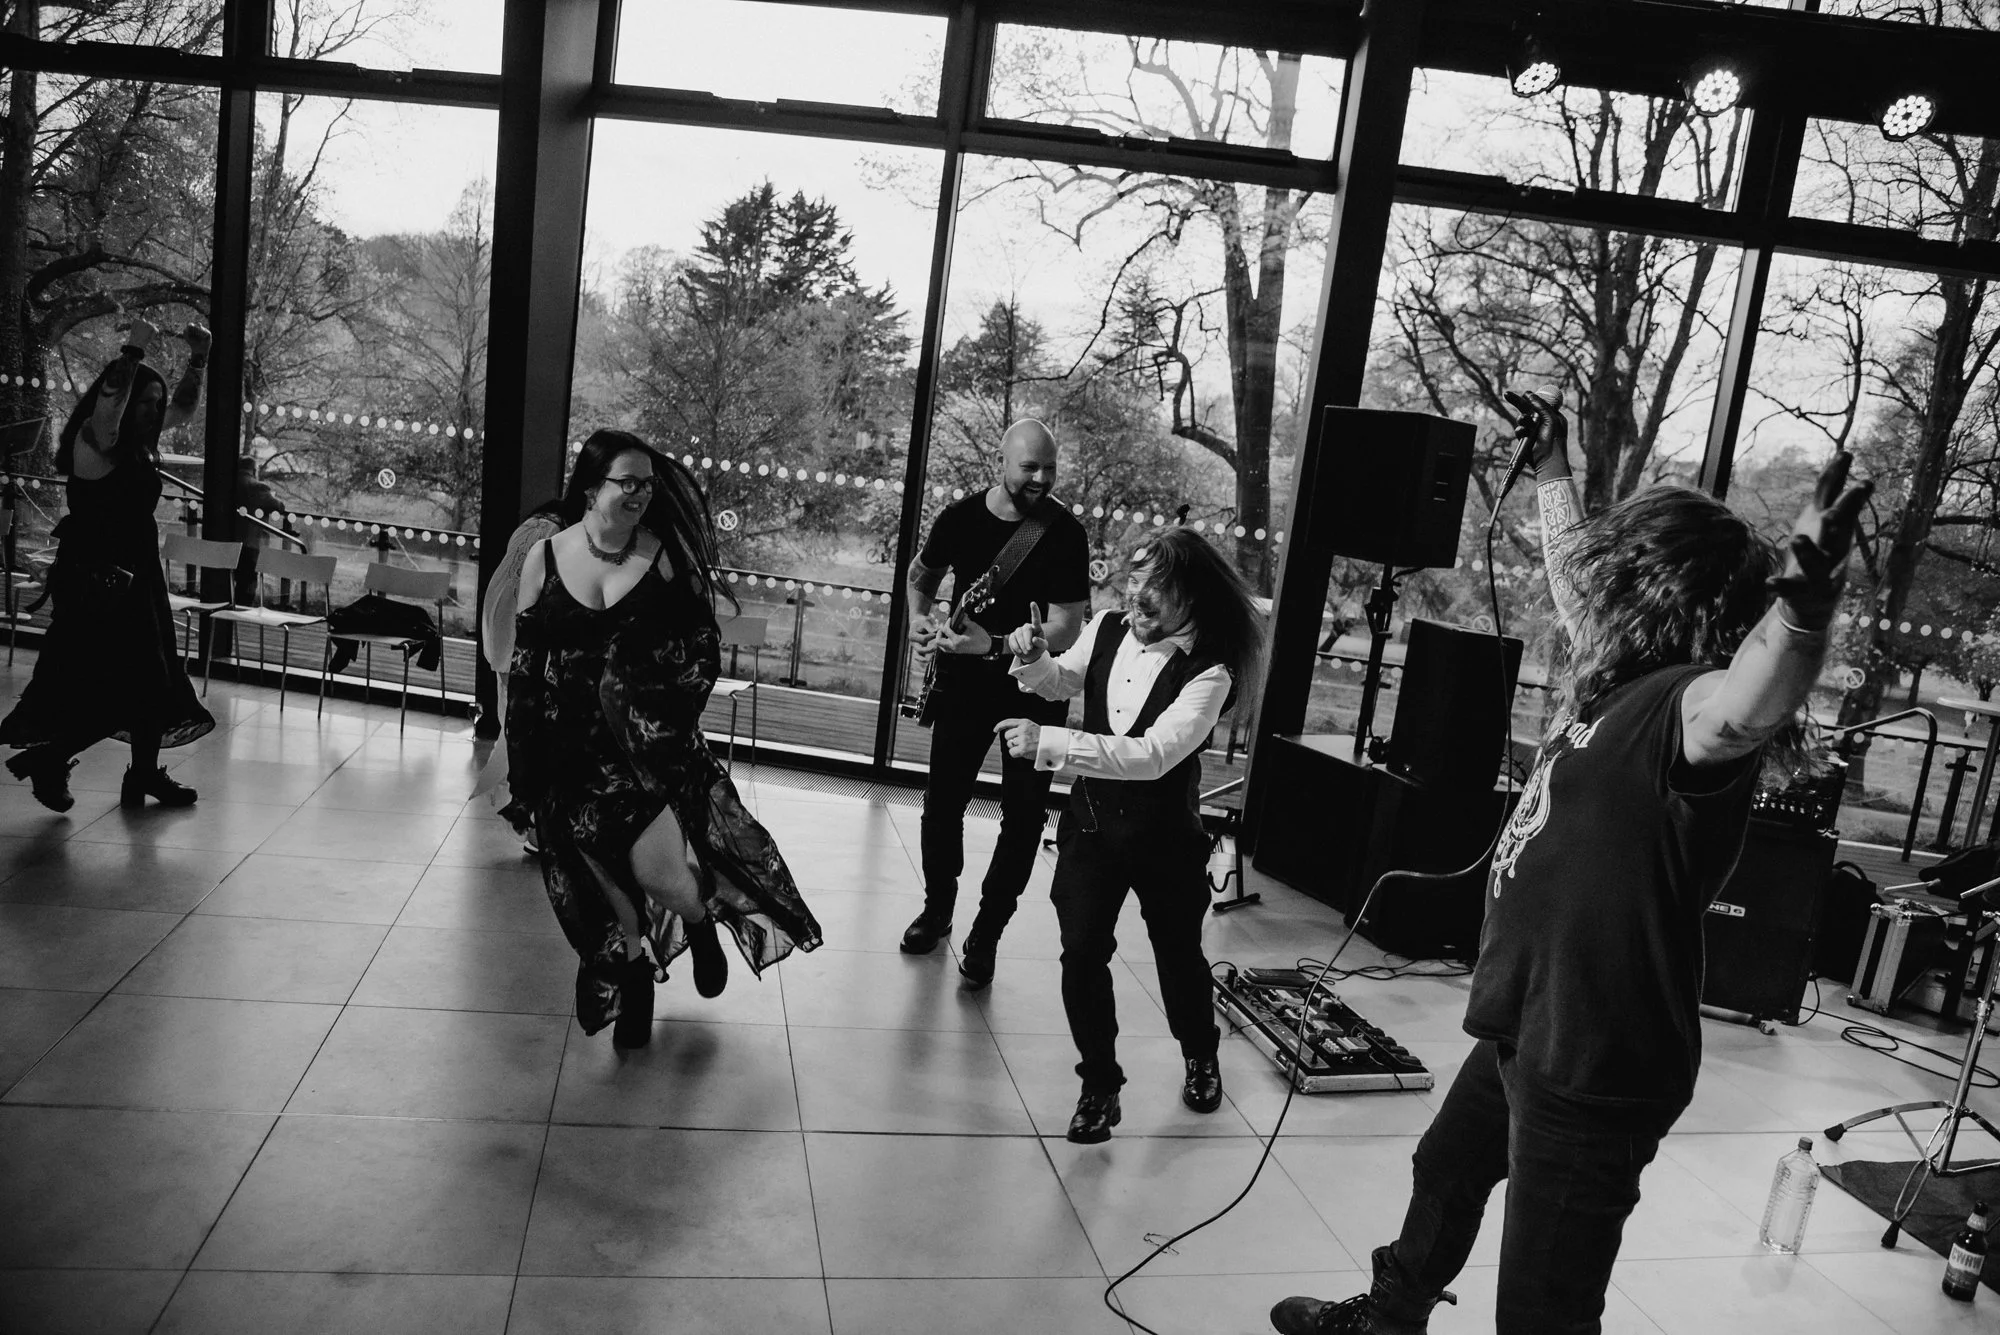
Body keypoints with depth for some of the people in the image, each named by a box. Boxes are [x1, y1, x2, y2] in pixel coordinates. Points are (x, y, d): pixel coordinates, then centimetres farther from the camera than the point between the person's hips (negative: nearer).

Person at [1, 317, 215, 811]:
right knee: (106, 688, -7)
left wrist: (198, 358, 13)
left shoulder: (140, 445, 10)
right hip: (95, 581, -9)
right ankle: (47, 760, 12)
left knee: (152, 678, 11)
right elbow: (106, 404, -34)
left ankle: (145, 775, 21)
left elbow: (183, 408, 23)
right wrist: (133, 352, -28)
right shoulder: (93, 443, -13)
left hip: (137, 576, 9)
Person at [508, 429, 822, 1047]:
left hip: (652, 738, -1)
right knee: (606, 874, 7)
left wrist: (669, 701, -11)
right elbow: (524, 664, 6)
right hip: (574, 747, 2)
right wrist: (522, 764, 5)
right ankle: (634, 977, 31)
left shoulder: (665, 555, -2)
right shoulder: (543, 559, 2)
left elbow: (703, 642, 3)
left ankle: (702, 925, 23)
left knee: (658, 867, -12)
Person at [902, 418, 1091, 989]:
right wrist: (919, 619, -5)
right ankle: (938, 907, 31)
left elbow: (1065, 629, -21)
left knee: (1023, 814, 2)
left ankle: (985, 932, 16)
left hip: (1035, 689, -2)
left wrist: (992, 644, -31)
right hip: (964, 680, 3)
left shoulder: (1064, 534, -16)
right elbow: (921, 575, 14)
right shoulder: (960, 516, -6)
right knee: (943, 798, 10)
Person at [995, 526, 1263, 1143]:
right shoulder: (1107, 629, -8)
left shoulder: (1209, 672, -24)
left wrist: (1049, 743, -40)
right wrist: (1034, 659, -14)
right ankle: (1099, 1086, 20)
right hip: (1091, 820, 3)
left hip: (1165, 835, -3)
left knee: (1179, 953, 17)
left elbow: (1154, 754, -35)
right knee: (1082, 952, -2)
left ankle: (1200, 1056, 48)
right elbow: (1061, 683, 10)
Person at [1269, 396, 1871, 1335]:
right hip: (1525, 1029, 10)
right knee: (1444, 1171, 32)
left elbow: (1754, 704, -48)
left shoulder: (1680, 706, -24)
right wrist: (1552, 469, 32)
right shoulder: (1617, 677, 4)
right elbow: (1581, 580, 21)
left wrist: (1808, 587, -66)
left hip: (1592, 1066, -10)